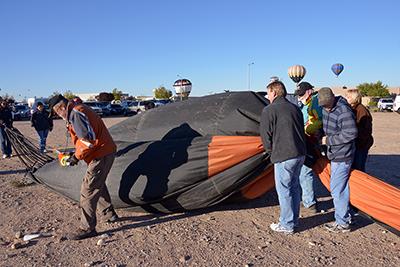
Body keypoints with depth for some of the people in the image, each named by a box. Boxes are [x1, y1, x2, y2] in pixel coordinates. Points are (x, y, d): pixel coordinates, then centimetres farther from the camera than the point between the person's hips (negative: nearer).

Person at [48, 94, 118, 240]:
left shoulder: (76, 113, -16)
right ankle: (110, 214, 37)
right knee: (98, 185, 23)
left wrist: (76, 156, -13)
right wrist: (77, 154, 13)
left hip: (101, 155, -11)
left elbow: (89, 139, -23)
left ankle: (87, 228, 4)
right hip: (106, 152, 11)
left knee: (88, 190, -5)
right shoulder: (77, 111, 17)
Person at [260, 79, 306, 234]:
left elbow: (266, 135, -6)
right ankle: (293, 220, 30)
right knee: (294, 186, 18)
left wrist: (271, 151, 12)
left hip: (283, 156, -7)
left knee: (284, 189, 4)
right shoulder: (295, 108, 12)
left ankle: (286, 225, 13)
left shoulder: (269, 110, -9)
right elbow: (301, 130, 17)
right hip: (300, 154, 8)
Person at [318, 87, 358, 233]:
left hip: (342, 156, -9)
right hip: (335, 154, 9)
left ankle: (342, 223, 9)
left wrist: (329, 140, -18)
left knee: (337, 188, -4)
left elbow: (351, 134, -24)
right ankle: (345, 216, 32)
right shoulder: (325, 109, 6)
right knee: (342, 187, 18)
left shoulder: (344, 111, -22)